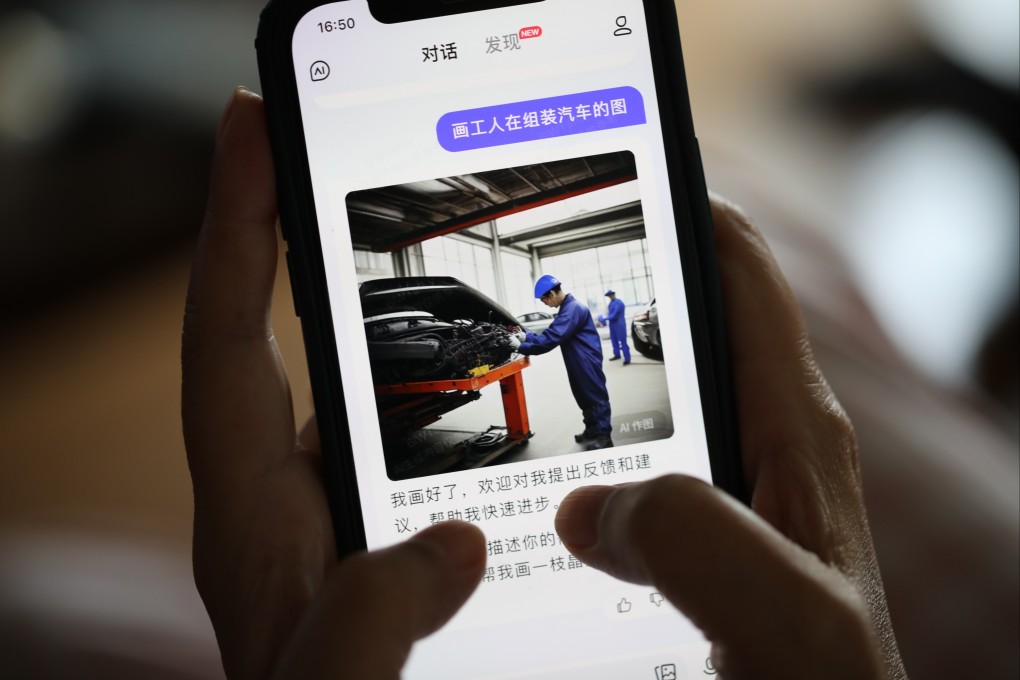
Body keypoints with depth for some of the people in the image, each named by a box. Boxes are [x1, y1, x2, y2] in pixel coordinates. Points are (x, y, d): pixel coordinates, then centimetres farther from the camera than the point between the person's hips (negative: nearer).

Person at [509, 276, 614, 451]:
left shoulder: (573, 309, -23)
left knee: (595, 396, -3)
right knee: (584, 396, 18)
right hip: (579, 364, 10)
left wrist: (522, 347, -22)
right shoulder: (567, 308, 12)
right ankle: (592, 430, 30)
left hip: (588, 362, -10)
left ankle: (603, 436, 1)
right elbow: (551, 334, 18)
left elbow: (551, 338, -27)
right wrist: (526, 336, 7)